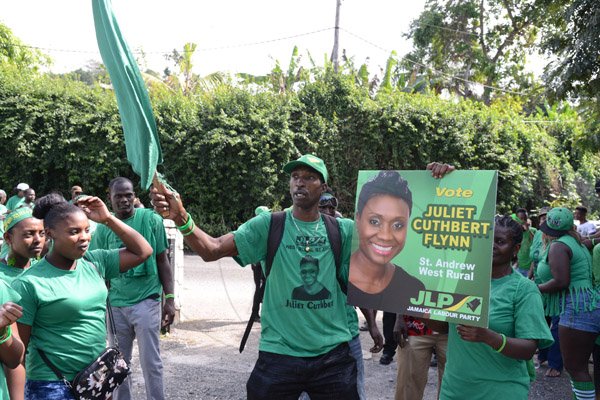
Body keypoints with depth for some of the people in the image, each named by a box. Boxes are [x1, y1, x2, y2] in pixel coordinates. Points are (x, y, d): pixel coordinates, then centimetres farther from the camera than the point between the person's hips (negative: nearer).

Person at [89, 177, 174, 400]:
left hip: (146, 301, -3)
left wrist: (169, 298, -3)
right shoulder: (104, 227, 3)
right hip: (115, 304, 3)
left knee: (151, 363, 1)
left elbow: (162, 261, 1)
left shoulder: (151, 219, -3)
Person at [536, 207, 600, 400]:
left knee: (574, 367, -7)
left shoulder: (557, 246, -10)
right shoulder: (577, 244, 20)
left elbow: (561, 281, -20)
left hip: (576, 310, -10)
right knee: (577, 366, 16)